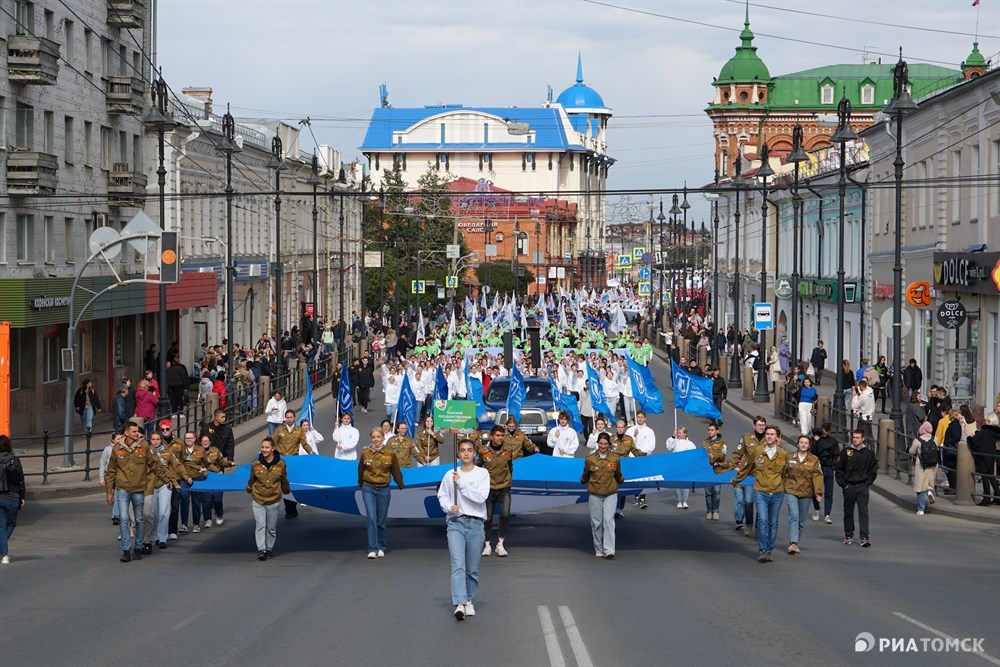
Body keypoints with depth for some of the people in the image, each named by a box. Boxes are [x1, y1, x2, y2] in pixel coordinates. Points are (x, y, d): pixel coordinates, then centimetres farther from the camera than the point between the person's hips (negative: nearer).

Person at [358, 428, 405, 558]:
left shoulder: (390, 454, -2)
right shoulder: (365, 453, -2)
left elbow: (396, 471, 8)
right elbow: (361, 469, 12)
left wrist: (401, 485, 16)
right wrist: (361, 484, 22)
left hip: (383, 489, 1)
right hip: (368, 489, -1)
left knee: (382, 521, 7)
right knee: (371, 518, -11)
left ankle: (381, 548, 20)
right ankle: (373, 549, -12)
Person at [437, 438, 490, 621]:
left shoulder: (482, 474, 1)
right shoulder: (450, 475, 5)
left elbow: (481, 497, -12)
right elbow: (442, 496, 13)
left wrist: (461, 483, -14)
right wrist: (449, 507, -7)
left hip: (476, 523, 0)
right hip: (455, 523, 0)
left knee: (473, 569, 7)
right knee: (458, 565, -14)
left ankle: (470, 601, 24)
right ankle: (459, 604, -23)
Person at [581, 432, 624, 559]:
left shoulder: (615, 458, 0)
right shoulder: (590, 459, -3)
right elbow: (585, 475, 14)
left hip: (610, 494, -1)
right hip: (594, 494, 1)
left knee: (608, 520, -12)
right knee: (596, 522, 4)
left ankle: (609, 550, -14)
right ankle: (599, 550, 16)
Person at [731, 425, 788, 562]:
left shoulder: (783, 454, 3)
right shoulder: (757, 452, 1)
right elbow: (745, 467, 16)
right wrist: (735, 480, 26)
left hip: (777, 493, 2)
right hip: (760, 492, -2)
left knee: (773, 523, 7)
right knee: (763, 520, -15)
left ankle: (769, 551, 17)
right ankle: (762, 551, -14)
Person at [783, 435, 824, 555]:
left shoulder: (814, 460, 4)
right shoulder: (790, 458, 7)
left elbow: (817, 477, -3)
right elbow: (784, 474, 13)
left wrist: (818, 492, -12)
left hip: (806, 493, 1)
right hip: (791, 491, -1)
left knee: (801, 520, 7)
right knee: (794, 516, -16)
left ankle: (794, 543, 20)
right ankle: (793, 543, -23)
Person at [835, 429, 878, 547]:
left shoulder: (869, 453, 2)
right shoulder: (846, 452, 2)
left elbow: (873, 470, 9)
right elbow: (839, 469, 7)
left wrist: (867, 483, 0)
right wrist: (843, 484, -1)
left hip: (862, 487, -1)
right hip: (848, 486, 1)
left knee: (863, 511, -8)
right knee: (848, 512, 8)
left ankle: (865, 537, -11)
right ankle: (848, 535, 19)